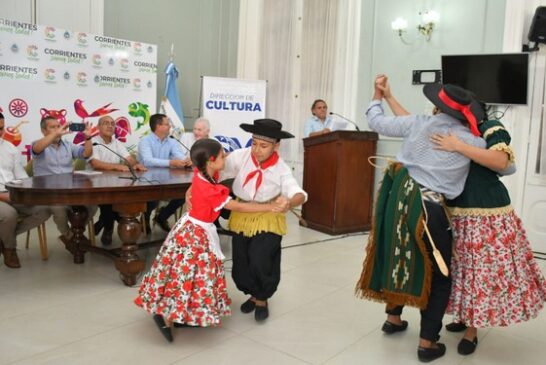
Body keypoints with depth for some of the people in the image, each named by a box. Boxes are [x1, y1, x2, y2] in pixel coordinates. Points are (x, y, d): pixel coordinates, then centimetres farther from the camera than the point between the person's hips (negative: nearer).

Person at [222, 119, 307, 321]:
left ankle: (262, 299, 20)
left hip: (268, 220, -2)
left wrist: (290, 202, -53)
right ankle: (253, 294, 40)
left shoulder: (281, 169, -17)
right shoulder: (240, 157, -15)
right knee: (241, 264, 10)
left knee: (260, 263, -10)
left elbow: (299, 194, -30)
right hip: (241, 218, 3)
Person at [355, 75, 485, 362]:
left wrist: (378, 95, 30)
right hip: (427, 208, -4)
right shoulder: (472, 142, -5)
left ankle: (393, 318, 41)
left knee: (399, 259, 24)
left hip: (397, 196, 5)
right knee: (438, 275, 12)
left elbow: (376, 122, 11)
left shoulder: (418, 124, 1)